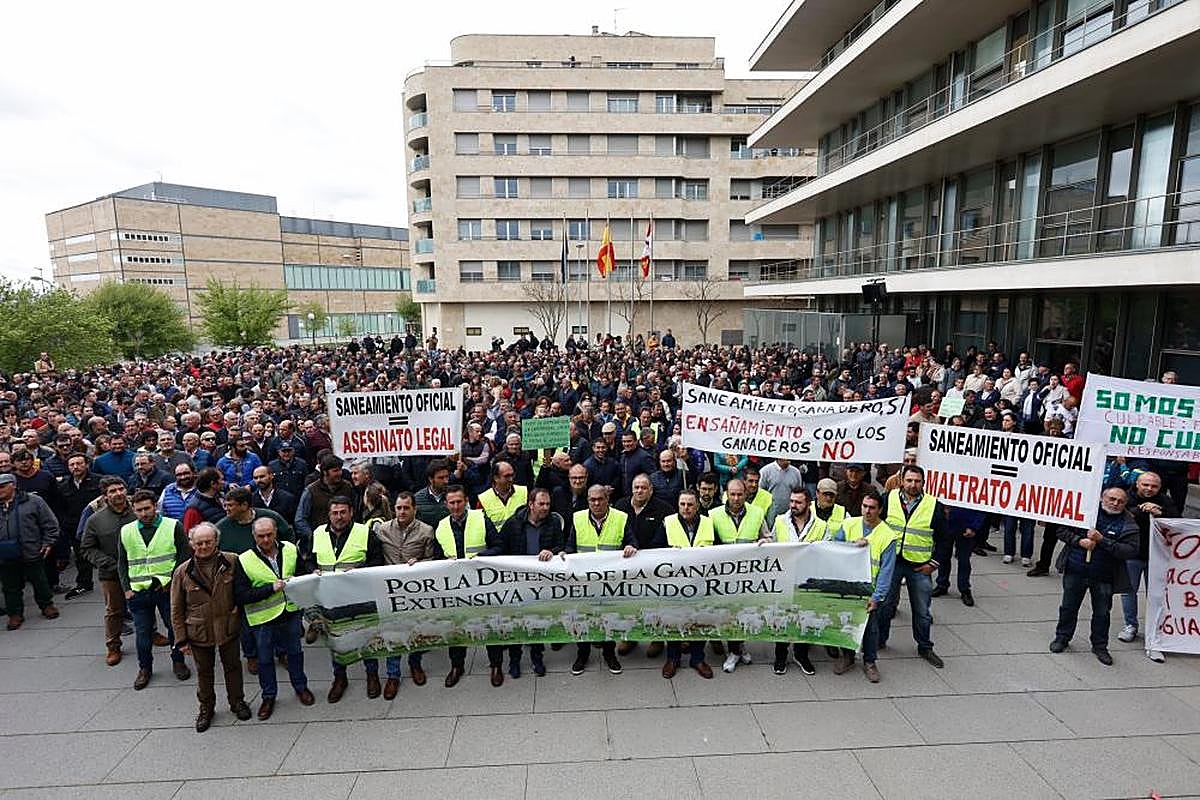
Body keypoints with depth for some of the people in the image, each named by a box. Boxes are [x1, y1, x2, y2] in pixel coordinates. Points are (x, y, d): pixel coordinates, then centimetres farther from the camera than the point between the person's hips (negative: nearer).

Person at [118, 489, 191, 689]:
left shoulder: (173, 527, -4)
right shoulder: (126, 532, 7)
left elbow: (186, 556, -4)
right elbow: (122, 564, 14)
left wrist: (172, 581, -11)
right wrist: (127, 589, 5)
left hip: (167, 588, -2)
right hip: (138, 591, 3)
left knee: (175, 626, 7)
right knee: (142, 632, 8)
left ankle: (178, 662, 26)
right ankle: (144, 668, 27)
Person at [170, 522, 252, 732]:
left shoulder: (232, 562, -11)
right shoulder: (183, 572, -9)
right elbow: (177, 610, -2)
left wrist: (240, 617, -3)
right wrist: (181, 639, -2)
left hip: (228, 627, 0)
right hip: (199, 632, 0)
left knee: (233, 666, 16)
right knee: (204, 671, 17)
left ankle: (237, 701, 36)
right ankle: (206, 708, 38)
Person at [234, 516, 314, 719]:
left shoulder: (290, 550, -5)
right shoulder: (244, 561, -15)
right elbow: (241, 595, -17)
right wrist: (271, 588, -25)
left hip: (290, 611, 2)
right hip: (263, 618, -2)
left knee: (295, 651, 19)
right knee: (265, 659, 15)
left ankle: (300, 687, 39)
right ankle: (269, 696, 35)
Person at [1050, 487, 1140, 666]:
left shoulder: (1128, 524, -6)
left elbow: (1131, 551, -17)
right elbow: (1062, 530, -1)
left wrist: (1102, 540, -23)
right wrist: (1079, 540, -17)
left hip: (1104, 577, 0)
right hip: (1075, 570, 1)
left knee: (1102, 613, 11)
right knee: (1069, 607, 14)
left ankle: (1100, 646, 30)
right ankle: (1062, 637, 32)